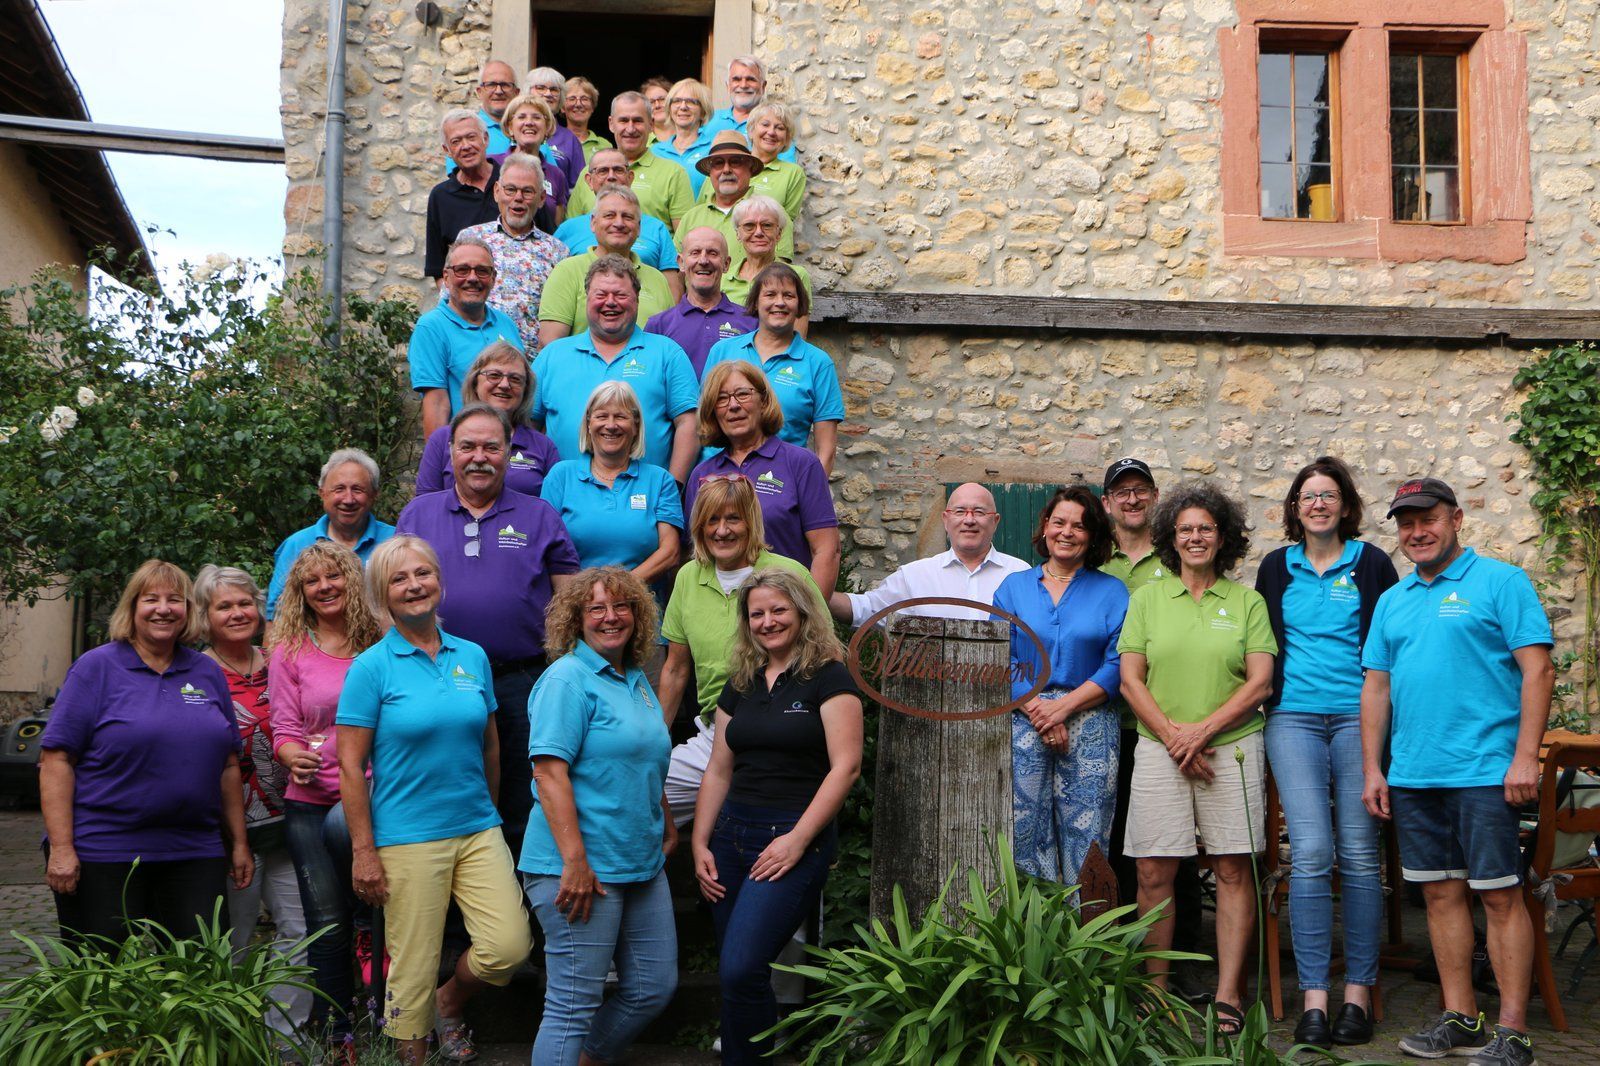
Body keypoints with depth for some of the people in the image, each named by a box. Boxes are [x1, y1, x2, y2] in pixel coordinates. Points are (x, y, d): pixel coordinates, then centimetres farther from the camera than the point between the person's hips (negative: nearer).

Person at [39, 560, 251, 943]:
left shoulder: (208, 673, 12)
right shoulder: (96, 667, -2)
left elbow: (228, 765, 15)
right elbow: (56, 759, -7)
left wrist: (239, 843, 12)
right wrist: (61, 848, -14)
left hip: (195, 854, 4)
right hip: (103, 854, -4)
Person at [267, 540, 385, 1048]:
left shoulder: (382, 644, 5)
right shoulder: (289, 652, 5)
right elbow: (285, 730, 2)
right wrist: (294, 757, -20)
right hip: (310, 802, 0)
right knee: (327, 924, -1)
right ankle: (334, 1029, 12)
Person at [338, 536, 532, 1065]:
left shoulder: (473, 657, 8)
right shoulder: (372, 667, -5)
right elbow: (350, 766, -6)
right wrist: (363, 852, -10)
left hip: (478, 830, 4)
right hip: (408, 839, -4)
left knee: (509, 946, -7)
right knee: (413, 970, 1)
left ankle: (449, 1004, 23)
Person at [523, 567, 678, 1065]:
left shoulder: (636, 679, 15)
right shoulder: (567, 679, -11)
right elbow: (549, 771, -19)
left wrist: (668, 828, 23)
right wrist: (574, 862, -24)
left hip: (642, 865, 9)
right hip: (582, 868, -9)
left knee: (655, 987, 13)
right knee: (573, 1003, -4)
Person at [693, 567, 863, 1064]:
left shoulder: (828, 677, -4)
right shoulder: (741, 685, 15)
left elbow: (846, 766, -11)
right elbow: (719, 770, 16)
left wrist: (798, 839, -15)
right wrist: (700, 843, 7)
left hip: (795, 838, -6)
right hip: (732, 833, 6)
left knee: (741, 970, -16)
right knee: (731, 973, 6)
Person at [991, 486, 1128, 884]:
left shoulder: (1112, 592, 9)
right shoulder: (1014, 586, 12)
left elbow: (1117, 666, 0)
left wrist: (1063, 706, -11)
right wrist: (1037, 710, -10)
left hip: (1090, 726, -1)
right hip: (1023, 726, 1)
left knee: (1085, 839, -3)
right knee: (1026, 834, -2)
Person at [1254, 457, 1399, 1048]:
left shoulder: (1371, 564, 7)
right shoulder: (1276, 568, 14)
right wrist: (1263, 699, 13)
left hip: (1358, 718, -1)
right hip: (1293, 718, 1)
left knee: (1359, 855, -2)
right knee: (1310, 854, -9)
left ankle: (1358, 993, 6)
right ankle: (1314, 996, -6)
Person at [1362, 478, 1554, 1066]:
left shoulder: (1500, 582, -2)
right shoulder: (1392, 601, 16)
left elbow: (1538, 670, -8)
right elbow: (1376, 687, 17)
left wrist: (1525, 757, -16)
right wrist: (1372, 769, 11)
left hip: (1485, 771, -6)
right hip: (1412, 775, 6)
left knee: (1500, 896, -3)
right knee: (1441, 894, 10)